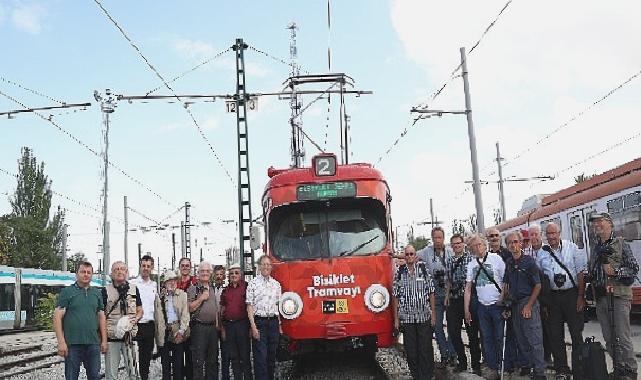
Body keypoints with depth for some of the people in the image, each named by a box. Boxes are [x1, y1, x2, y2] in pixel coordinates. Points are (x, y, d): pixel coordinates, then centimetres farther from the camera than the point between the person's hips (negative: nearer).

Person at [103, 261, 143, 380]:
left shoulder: (134, 289, 10)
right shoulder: (106, 290, 1)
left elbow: (140, 311, 14)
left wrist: (134, 320, -7)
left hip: (129, 336, 2)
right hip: (111, 337, -2)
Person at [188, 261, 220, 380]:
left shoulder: (212, 289, 16)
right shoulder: (192, 289, -4)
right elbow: (189, 308, -12)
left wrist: (217, 324, 13)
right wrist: (201, 298, -15)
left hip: (213, 327, 6)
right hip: (199, 327, -6)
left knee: (212, 360, 11)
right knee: (199, 360, -4)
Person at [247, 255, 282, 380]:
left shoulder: (276, 284, 11)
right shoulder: (253, 283, -2)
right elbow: (250, 306, -5)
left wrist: (279, 325, 11)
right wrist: (253, 326, -13)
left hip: (273, 322, 4)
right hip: (259, 322, -4)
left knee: (272, 356, 9)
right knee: (260, 357, -6)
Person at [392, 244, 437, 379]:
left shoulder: (424, 268, 1)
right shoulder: (399, 271, 3)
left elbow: (431, 292, 2)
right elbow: (395, 296, 4)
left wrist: (433, 313, -2)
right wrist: (396, 318, 2)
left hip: (424, 317, -1)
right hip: (406, 318, 1)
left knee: (426, 349, 1)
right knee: (411, 350, 6)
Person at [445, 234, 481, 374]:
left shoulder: (471, 258, -3)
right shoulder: (449, 261, 13)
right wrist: (447, 295, 9)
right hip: (454, 300, 5)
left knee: (472, 332, 1)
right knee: (453, 331, 6)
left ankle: (476, 364, 12)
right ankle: (462, 362, 19)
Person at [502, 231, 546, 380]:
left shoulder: (529, 261, -9)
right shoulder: (508, 263, 8)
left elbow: (538, 285, -9)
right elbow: (506, 284, 16)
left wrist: (529, 306, -13)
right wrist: (505, 302, 8)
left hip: (528, 302, -6)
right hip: (514, 304, 6)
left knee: (535, 339, -5)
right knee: (520, 338, 14)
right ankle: (529, 363, 29)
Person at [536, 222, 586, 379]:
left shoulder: (571, 247, 0)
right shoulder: (541, 253, 7)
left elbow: (581, 272, -2)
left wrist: (581, 296, -8)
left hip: (572, 294, -3)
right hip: (552, 297, 3)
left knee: (576, 334, 0)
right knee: (555, 335, 5)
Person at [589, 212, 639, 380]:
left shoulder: (620, 244, -1)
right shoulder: (596, 248, 16)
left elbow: (634, 269, -4)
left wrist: (615, 271, -16)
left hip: (618, 297, -6)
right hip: (601, 298, 6)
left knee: (622, 337, -5)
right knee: (609, 339, 9)